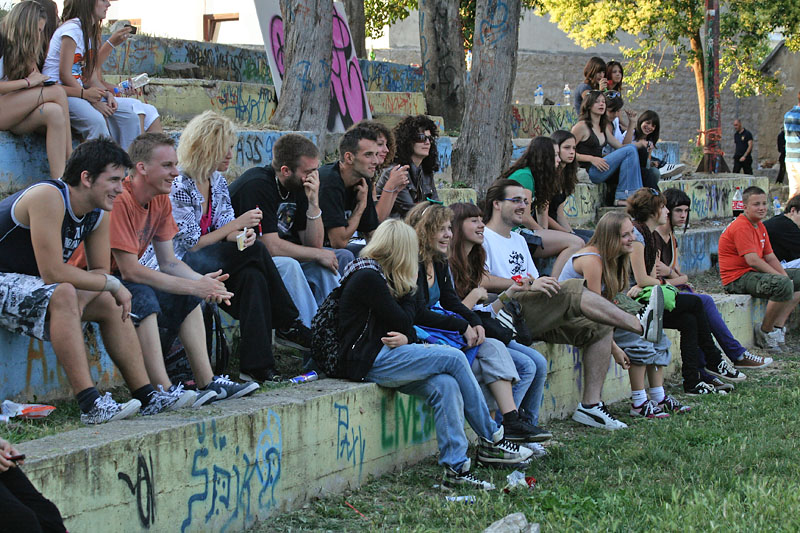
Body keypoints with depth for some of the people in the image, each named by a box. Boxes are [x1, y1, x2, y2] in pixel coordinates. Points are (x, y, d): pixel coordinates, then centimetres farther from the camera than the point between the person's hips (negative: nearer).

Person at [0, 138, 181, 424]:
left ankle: (146, 397, 11)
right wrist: (112, 283, -19)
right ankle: (90, 404, -34)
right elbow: (52, 272, -29)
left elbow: (100, 271, 7)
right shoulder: (49, 197, -25)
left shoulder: (98, 213, 2)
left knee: (109, 302, 7)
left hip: (33, 284, 10)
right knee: (63, 295, -33)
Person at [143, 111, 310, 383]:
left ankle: (256, 366, -26)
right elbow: (189, 245, -16)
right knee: (255, 251, -23)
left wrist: (241, 235, -16)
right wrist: (237, 224, -16)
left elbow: (225, 232, 9)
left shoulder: (217, 181, 9)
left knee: (252, 276, -25)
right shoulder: (177, 186, -16)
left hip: (207, 262, 8)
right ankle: (289, 326, -10)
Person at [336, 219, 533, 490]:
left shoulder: (377, 275, 19)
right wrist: (411, 293, 7)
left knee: (444, 385, -16)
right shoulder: (368, 278, -12)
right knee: (454, 358, -15)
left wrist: (406, 339, -9)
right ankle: (490, 440, -3)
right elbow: (401, 321, -11)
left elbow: (405, 326, 15)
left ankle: (456, 468, -21)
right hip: (367, 363, -9)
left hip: (384, 357, 9)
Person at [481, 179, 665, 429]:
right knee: (572, 288, -27)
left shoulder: (519, 240, 30)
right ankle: (639, 324, -28)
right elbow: (480, 281, -17)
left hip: (538, 319, 9)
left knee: (599, 327, -6)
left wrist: (543, 283, 2)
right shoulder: (483, 238, 1)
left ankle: (590, 404, -11)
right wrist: (528, 284, -23)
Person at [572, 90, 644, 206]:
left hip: (599, 167, 8)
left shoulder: (604, 127, 19)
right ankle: (622, 196, -18)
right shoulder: (582, 126, -6)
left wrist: (639, 143, 3)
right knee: (630, 150, -16)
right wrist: (591, 158, -19)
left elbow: (620, 146, 22)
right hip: (588, 172, -8)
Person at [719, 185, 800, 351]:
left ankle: (778, 326, 0)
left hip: (755, 273, 11)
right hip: (738, 278, -11)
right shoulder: (741, 227, -17)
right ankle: (765, 331, -16)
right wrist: (781, 276, -20)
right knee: (784, 285, -32)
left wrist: (784, 274, -4)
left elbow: (770, 257, 14)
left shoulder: (760, 226, 16)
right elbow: (753, 260, -24)